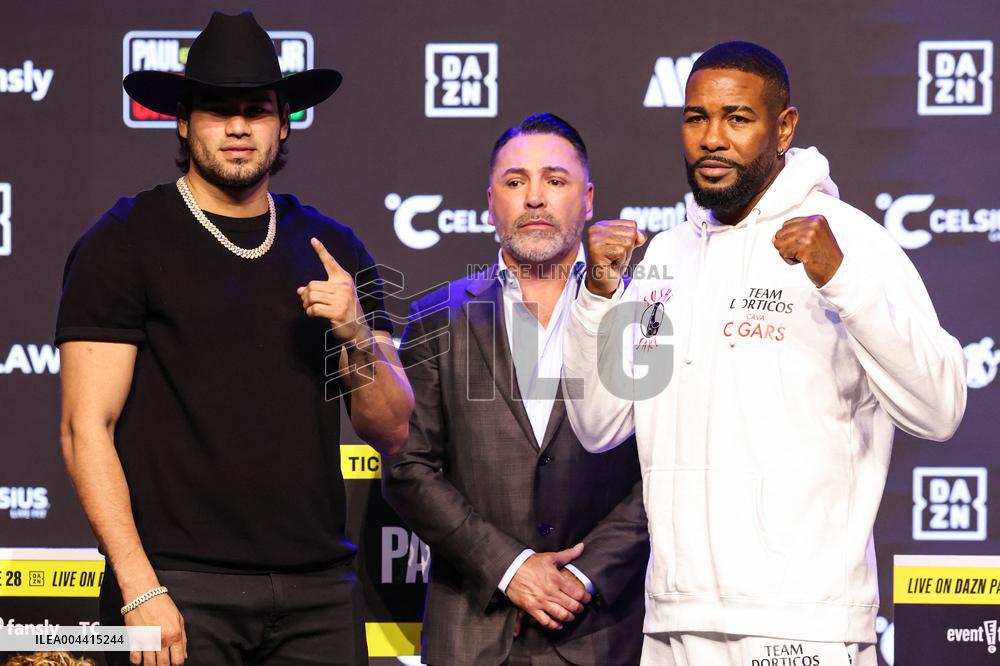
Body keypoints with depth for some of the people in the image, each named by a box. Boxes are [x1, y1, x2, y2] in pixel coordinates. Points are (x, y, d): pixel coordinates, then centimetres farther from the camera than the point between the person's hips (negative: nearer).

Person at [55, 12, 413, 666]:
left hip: (318, 587, 4)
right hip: (181, 585, -4)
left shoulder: (333, 249, 12)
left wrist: (355, 336, -8)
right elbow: (87, 427, -6)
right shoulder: (124, 242, 0)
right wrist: (138, 588, -14)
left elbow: (392, 431, 11)